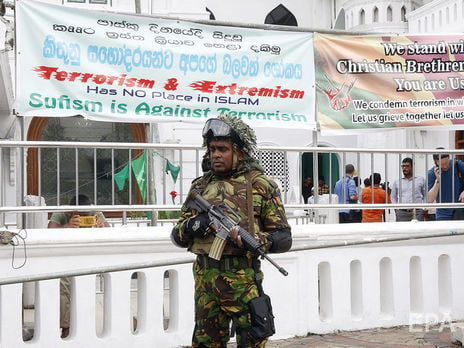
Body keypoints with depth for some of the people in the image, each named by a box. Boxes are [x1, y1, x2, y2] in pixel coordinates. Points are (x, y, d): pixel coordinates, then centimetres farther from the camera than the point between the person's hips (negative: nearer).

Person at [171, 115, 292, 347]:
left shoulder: (261, 186, 1)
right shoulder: (200, 186, 13)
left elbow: (283, 238, 0)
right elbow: (177, 237, 16)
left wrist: (253, 240, -18)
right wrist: (190, 226, -7)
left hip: (243, 279, -4)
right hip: (204, 279, 5)